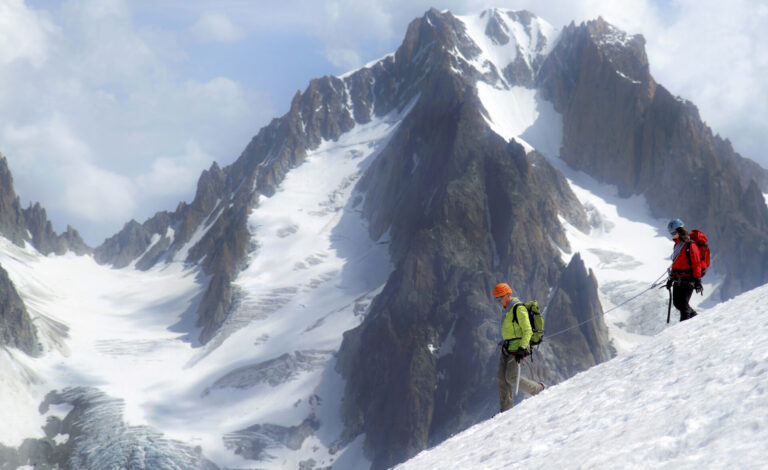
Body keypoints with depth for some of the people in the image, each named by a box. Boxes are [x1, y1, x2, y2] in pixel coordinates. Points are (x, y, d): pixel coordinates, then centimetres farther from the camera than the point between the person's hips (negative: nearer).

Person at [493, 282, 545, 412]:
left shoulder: (519, 309, -16)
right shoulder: (506, 309, 12)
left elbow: (528, 331, -20)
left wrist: (522, 348, -27)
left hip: (517, 348, -9)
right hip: (506, 348, 9)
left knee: (511, 378, -12)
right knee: (501, 378, 2)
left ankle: (538, 389, 7)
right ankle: (506, 410, 6)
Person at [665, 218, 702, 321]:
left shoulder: (690, 245, -12)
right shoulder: (677, 244, 15)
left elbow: (696, 264, -14)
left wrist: (697, 280, -17)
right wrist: (671, 278, 24)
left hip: (688, 279, -8)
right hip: (678, 280, 8)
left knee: (683, 303, -11)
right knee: (677, 302, 11)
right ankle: (692, 315, 31)